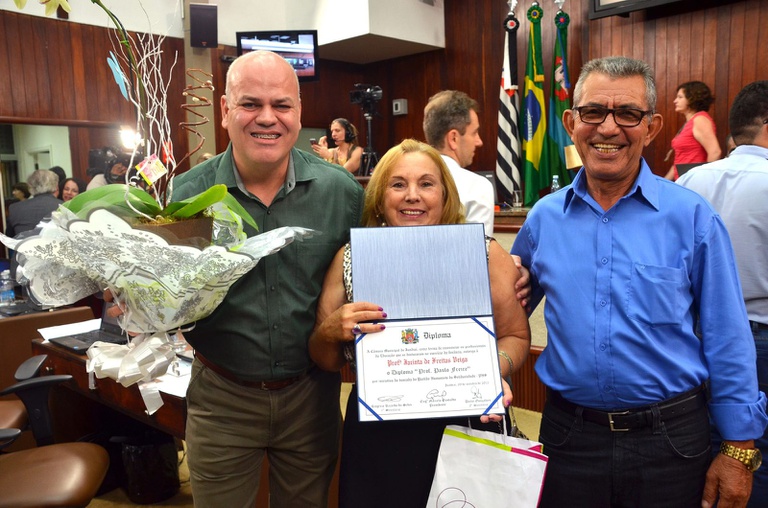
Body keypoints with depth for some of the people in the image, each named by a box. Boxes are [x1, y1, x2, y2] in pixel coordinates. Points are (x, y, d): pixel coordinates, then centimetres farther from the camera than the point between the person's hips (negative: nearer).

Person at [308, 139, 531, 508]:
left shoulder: (486, 254, -4)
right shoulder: (350, 258, -1)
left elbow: (516, 335, 4)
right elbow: (325, 360, 5)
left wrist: (494, 372, -16)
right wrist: (329, 332, -16)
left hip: (466, 429, 0)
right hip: (376, 439, 1)